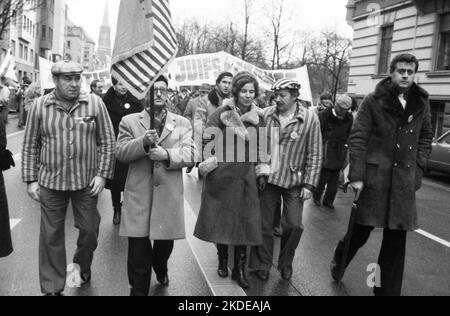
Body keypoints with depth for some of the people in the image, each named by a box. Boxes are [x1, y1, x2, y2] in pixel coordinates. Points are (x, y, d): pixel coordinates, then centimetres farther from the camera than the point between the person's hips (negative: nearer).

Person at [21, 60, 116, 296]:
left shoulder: (95, 103, -3)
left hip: (87, 182, 0)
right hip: (50, 182, 0)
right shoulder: (40, 106, -1)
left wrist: (103, 174, -5)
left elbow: (107, 141, 0)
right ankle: (52, 287, 24)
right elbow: (30, 146, 4)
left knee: (90, 229, 12)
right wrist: (31, 180, 0)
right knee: (51, 235, 8)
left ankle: (83, 264, 44)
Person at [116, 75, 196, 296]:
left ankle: (160, 269, 51)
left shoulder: (182, 123, 8)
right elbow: (120, 153, -3)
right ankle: (138, 290, 19)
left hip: (169, 195, 2)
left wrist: (167, 154, -20)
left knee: (165, 242, 17)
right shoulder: (129, 121, 6)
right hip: (139, 195, -1)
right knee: (138, 250, 1)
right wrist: (143, 142, -21)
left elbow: (190, 155, -2)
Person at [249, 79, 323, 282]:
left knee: (294, 226, 0)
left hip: (294, 181, -1)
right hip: (267, 178, 2)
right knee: (264, 225, 8)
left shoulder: (310, 119, -8)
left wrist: (309, 185, -9)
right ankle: (262, 264, 28)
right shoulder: (266, 115, -3)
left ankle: (286, 263, 26)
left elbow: (314, 155, -6)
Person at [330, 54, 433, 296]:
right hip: (374, 177, -3)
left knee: (396, 240, 7)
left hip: (404, 181, 3)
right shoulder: (373, 101, -4)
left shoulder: (421, 104, 8)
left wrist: (418, 168, 5)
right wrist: (356, 175, -14)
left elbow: (426, 138, 17)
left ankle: (388, 290, 21)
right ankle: (339, 259, 39)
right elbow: (357, 138, -7)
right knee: (361, 232, 8)